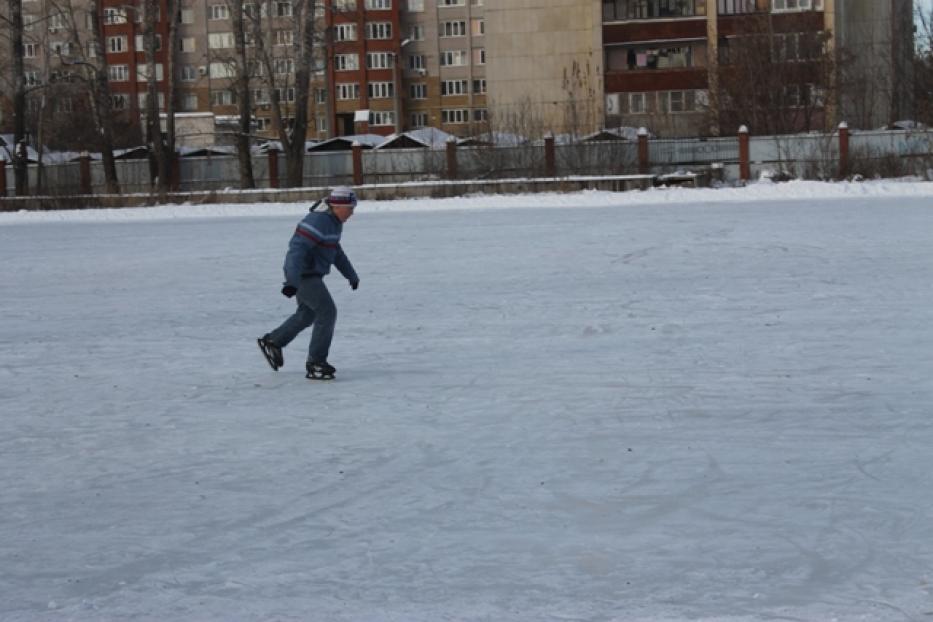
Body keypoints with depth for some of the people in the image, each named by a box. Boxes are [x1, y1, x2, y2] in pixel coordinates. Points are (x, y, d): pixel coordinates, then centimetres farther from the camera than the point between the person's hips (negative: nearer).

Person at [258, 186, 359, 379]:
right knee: (327, 313, -12)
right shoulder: (317, 222, -23)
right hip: (303, 275, -10)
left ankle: (272, 342, 38)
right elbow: (297, 248, -30)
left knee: (307, 314, 22)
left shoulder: (333, 224, 9)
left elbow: (336, 252, 25)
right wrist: (292, 282, -38)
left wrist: (351, 275, 32)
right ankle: (315, 364, -5)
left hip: (311, 275, 10)